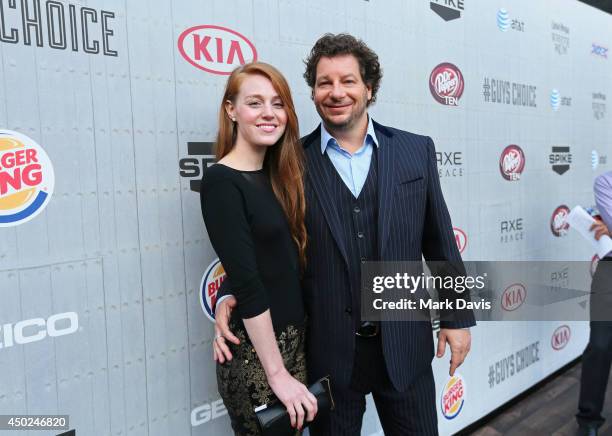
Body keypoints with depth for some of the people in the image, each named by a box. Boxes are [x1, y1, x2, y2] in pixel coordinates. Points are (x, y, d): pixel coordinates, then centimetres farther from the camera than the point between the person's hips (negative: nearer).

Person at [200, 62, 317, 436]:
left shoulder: (276, 175, 6)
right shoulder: (221, 183, -17)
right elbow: (246, 285, -21)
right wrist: (277, 374, -18)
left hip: (296, 338, 7)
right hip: (255, 352, -7)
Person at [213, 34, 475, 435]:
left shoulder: (417, 150, 0)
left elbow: (440, 242, 4)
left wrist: (457, 316, 5)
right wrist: (229, 298, -18)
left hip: (404, 344, 2)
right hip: (327, 350, -1)